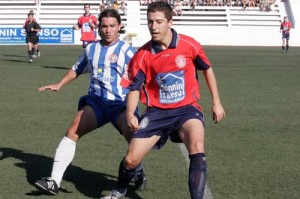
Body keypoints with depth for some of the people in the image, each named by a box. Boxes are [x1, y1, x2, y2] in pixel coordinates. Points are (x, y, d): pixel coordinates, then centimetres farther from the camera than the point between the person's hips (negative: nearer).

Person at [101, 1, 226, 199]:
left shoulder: (189, 45, -11)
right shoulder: (142, 55, -8)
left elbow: (207, 69, 7)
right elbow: (134, 87, 0)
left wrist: (216, 102, 8)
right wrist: (130, 114, -18)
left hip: (186, 108, -1)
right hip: (157, 111, 1)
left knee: (197, 148, -31)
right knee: (131, 159, -1)